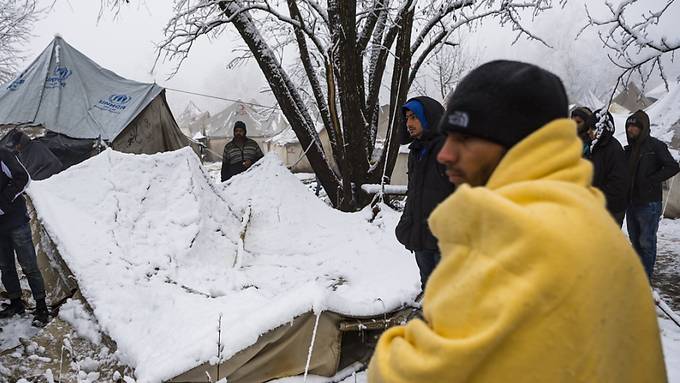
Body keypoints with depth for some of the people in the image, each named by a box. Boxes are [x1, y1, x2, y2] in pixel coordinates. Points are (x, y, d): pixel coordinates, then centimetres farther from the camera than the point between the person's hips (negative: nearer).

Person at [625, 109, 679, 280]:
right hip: (631, 202, 7)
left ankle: (646, 278, 5)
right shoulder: (629, 149, 13)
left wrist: (651, 181, -17)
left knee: (646, 242, -3)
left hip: (649, 203, -7)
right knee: (635, 241, 15)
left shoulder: (655, 146, -8)